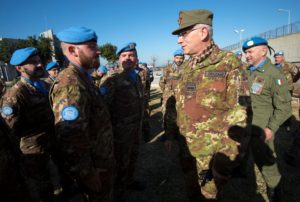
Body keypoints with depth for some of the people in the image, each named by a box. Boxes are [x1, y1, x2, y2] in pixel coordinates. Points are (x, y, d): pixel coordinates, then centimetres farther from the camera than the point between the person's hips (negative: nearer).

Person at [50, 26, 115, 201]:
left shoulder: (83, 78, 6)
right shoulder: (71, 85, -27)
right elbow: (72, 139, -31)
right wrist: (88, 175, -20)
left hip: (101, 158, 9)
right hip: (93, 165, -8)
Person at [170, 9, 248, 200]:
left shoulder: (228, 63, -13)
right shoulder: (185, 68, 6)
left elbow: (238, 113, -16)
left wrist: (228, 155, -17)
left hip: (214, 152, -5)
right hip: (187, 148, 6)